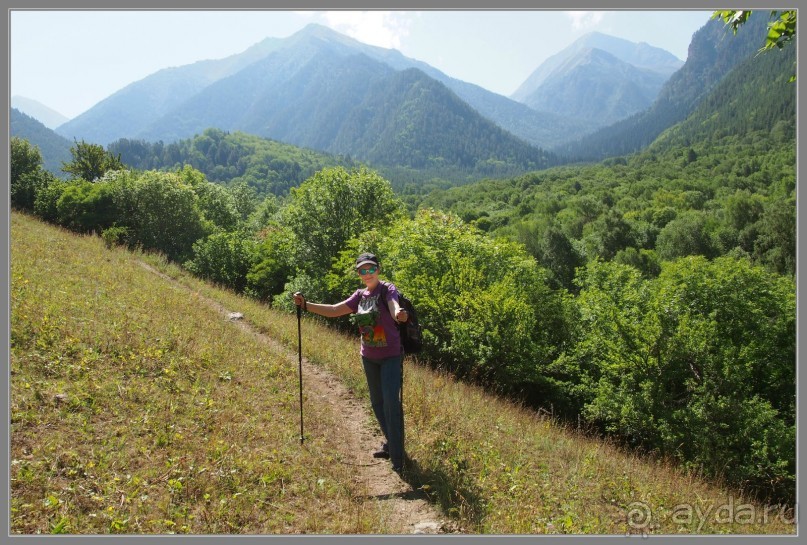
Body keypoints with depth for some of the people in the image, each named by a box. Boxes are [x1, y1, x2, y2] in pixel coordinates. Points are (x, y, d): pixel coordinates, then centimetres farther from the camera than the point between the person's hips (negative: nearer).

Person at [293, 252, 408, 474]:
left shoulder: (387, 289, -12)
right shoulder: (360, 295, 5)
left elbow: (394, 305, -34)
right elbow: (333, 310, 3)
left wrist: (398, 313, -58)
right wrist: (305, 304, -8)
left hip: (390, 356, -6)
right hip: (368, 356, 6)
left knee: (391, 402, -11)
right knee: (377, 402, 16)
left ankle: (397, 457, -3)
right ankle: (390, 442, 35)